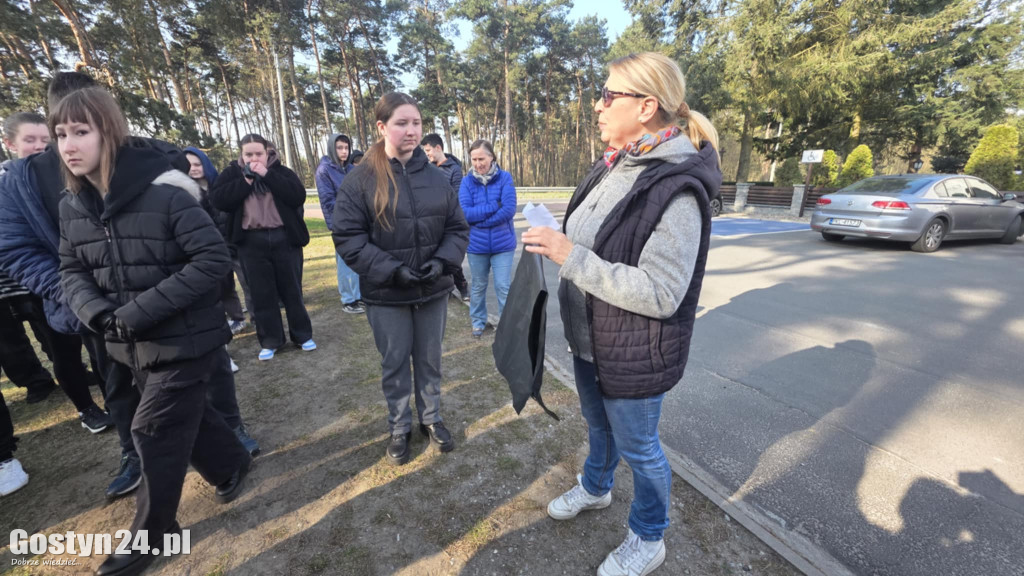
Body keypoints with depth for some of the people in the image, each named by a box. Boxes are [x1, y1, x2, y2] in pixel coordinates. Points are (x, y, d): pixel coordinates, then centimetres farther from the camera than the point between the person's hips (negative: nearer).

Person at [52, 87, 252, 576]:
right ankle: (230, 463, 47)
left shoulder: (164, 192, -18)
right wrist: (97, 311, -11)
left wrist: (143, 309, -22)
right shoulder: (72, 207, 4)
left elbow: (214, 260, -21)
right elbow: (71, 271, 11)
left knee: (154, 431, 4)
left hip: (184, 338, -7)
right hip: (132, 343, 7)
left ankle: (149, 533, 27)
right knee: (185, 415, 21)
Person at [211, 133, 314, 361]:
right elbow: (217, 200, -6)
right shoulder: (232, 173, 8)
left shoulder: (281, 170, 4)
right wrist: (246, 180, -11)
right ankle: (270, 341, 18)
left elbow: (298, 196, -13)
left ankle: (303, 335, 19)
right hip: (252, 242, 2)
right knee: (262, 294, 6)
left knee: (292, 290, 7)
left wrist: (267, 175, -14)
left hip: (285, 238, -1)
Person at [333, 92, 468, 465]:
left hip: (433, 290, 3)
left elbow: (458, 228, 4)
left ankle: (431, 419, 39)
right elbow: (348, 238, -10)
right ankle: (399, 428, 35)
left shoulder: (436, 177, 1)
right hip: (386, 294, -2)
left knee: (430, 359, 17)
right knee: (394, 364, 13)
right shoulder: (360, 180, -8)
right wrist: (393, 270, -19)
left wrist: (442, 261, -13)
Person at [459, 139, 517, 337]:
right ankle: (478, 322, 34)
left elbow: (509, 210, -17)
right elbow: (464, 213, -14)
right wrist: (494, 206, -19)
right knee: (478, 286, 15)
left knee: (503, 287, 3)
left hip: (503, 243, -1)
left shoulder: (505, 178, -6)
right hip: (476, 245, 2)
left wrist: (478, 218, -15)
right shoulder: (467, 181, -3)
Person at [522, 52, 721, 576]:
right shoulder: (612, 168, 3)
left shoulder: (675, 188, -24)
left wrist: (571, 256, -32)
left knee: (637, 448, 15)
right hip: (590, 340, 8)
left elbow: (661, 293, -28)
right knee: (598, 425, 28)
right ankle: (594, 488, 58)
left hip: (634, 356, -7)